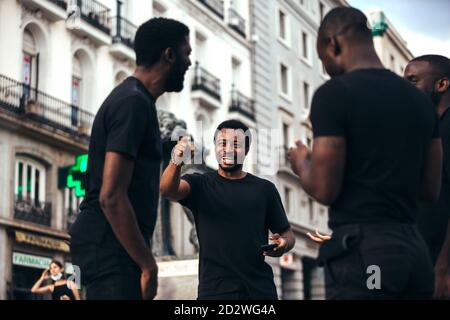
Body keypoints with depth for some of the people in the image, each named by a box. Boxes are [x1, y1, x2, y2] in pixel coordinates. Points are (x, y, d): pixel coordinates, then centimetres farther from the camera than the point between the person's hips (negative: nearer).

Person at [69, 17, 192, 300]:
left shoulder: (132, 98, 19)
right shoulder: (134, 103, -13)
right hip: (111, 244, -10)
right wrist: (148, 264, -19)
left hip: (111, 243, 10)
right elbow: (111, 197, -22)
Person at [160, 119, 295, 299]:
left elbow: (287, 233, 14)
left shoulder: (264, 189, 11)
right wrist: (176, 163, -34)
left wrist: (284, 244, -9)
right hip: (214, 289, -2)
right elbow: (167, 190, -13)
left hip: (260, 289, 2)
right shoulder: (200, 185, 6)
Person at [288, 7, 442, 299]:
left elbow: (325, 190, -11)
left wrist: (302, 164, 9)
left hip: (361, 248, -7)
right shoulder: (420, 99, 12)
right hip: (414, 247, 7)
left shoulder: (334, 93, -8)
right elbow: (431, 190, 16)